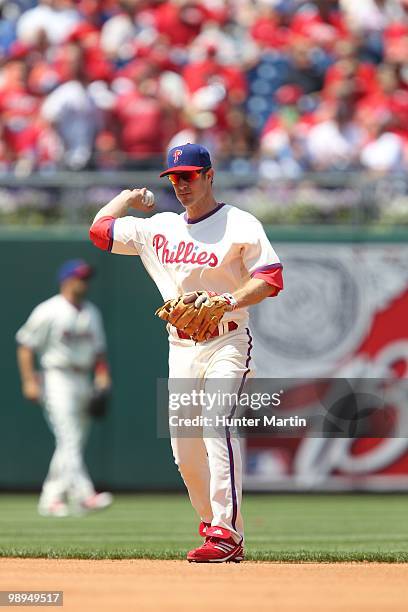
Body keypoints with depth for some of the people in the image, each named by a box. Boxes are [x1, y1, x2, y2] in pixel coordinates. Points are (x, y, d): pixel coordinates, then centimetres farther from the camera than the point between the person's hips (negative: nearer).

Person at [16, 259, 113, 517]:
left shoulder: (92, 314, 14)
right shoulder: (48, 312, -6)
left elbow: (99, 350, 21)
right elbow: (26, 347, -5)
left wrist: (102, 374, 4)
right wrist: (29, 381, -12)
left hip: (83, 381, 7)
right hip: (58, 379, -7)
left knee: (72, 445, 7)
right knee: (68, 440, -17)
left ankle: (50, 498, 15)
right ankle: (83, 495, -28)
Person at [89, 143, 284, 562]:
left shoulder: (240, 224, -3)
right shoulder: (159, 228, 14)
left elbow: (271, 279, -10)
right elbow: (99, 229, 20)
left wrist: (230, 301, -24)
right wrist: (129, 197, 27)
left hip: (226, 343, -6)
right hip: (180, 346, 6)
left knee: (216, 425, -24)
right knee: (184, 448, 3)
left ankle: (227, 533, -28)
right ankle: (212, 524, 19)